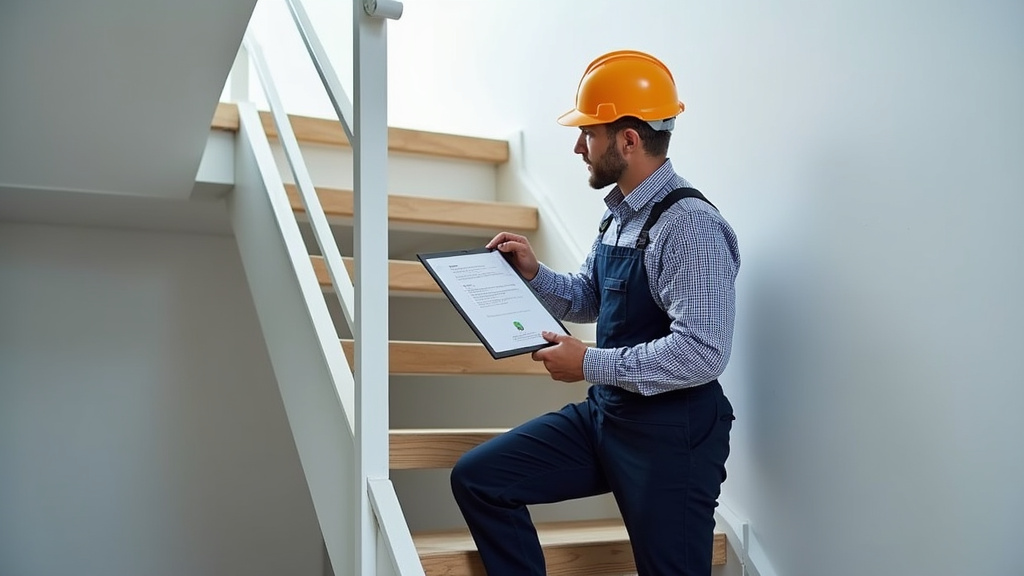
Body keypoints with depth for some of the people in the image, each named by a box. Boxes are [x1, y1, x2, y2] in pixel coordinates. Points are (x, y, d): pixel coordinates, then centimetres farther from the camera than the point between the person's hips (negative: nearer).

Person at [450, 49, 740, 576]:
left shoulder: (691, 227, -20)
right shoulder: (620, 215, 7)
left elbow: (703, 352, -28)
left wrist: (590, 365, -21)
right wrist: (533, 273, 1)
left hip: (672, 434, -8)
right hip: (603, 414, 8)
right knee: (476, 477, 2)